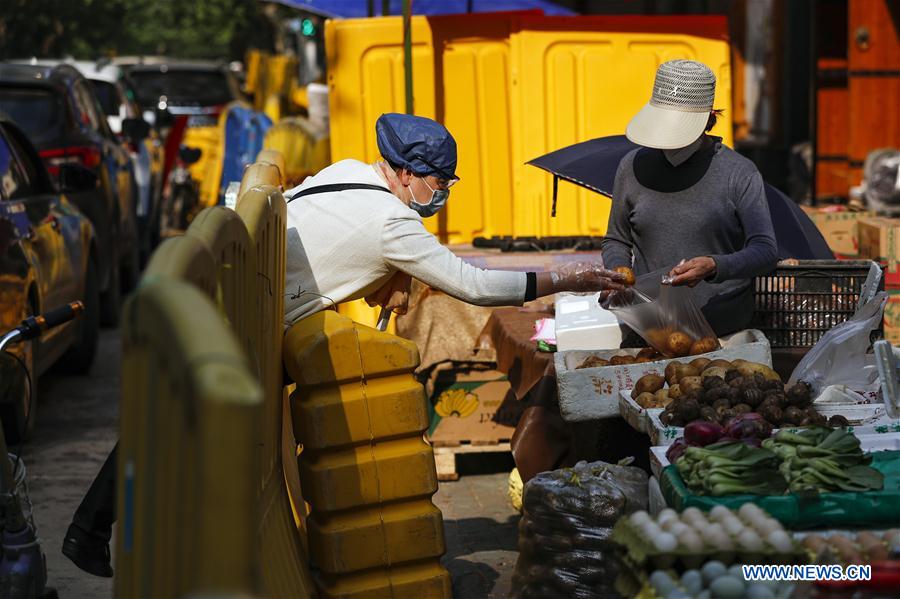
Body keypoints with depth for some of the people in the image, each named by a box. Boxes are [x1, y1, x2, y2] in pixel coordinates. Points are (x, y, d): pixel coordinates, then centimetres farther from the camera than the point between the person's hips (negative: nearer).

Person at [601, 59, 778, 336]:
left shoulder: (739, 173, 1)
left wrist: (714, 267, -24)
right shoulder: (633, 166, 11)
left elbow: (766, 252, -6)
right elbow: (616, 240, 22)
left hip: (722, 322, -3)